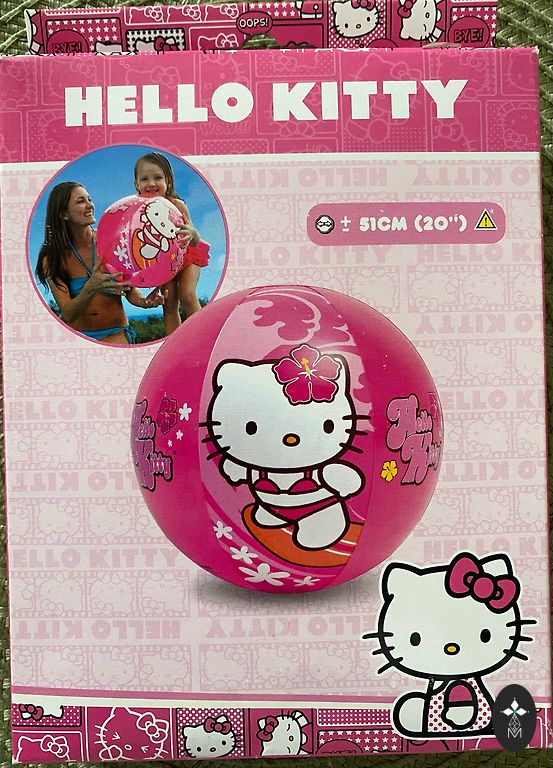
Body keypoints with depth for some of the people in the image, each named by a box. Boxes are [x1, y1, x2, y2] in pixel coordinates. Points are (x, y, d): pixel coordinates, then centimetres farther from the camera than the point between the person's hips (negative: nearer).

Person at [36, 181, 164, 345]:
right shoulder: (52, 259, -7)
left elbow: (130, 289, 2)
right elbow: (68, 314, -16)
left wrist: (144, 301, -22)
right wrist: (90, 290, -35)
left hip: (114, 333, -2)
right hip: (74, 335, 3)